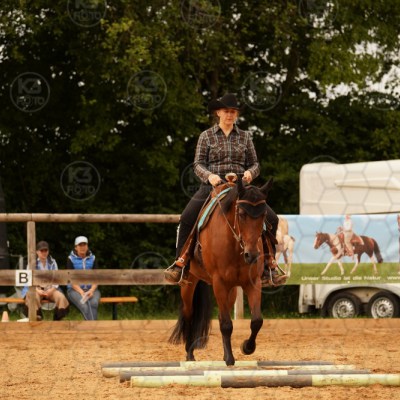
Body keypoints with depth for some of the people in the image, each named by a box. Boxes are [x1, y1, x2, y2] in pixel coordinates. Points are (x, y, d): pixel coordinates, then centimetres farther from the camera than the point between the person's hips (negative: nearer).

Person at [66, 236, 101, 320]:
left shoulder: (92, 258, 12)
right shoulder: (71, 259, 4)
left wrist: (92, 290, -14)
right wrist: (81, 292, -17)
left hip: (91, 289, 2)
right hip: (75, 289, -2)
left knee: (94, 303, -33)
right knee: (84, 305, -34)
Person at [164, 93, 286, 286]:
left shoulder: (245, 137, 13)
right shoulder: (207, 136, 8)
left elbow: (255, 164, 13)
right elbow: (198, 164, 2)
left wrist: (250, 172, -11)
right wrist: (209, 175, -20)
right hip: (212, 186, -2)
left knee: (271, 218, -15)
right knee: (187, 218, -27)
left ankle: (269, 264, -4)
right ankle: (180, 263, -16)